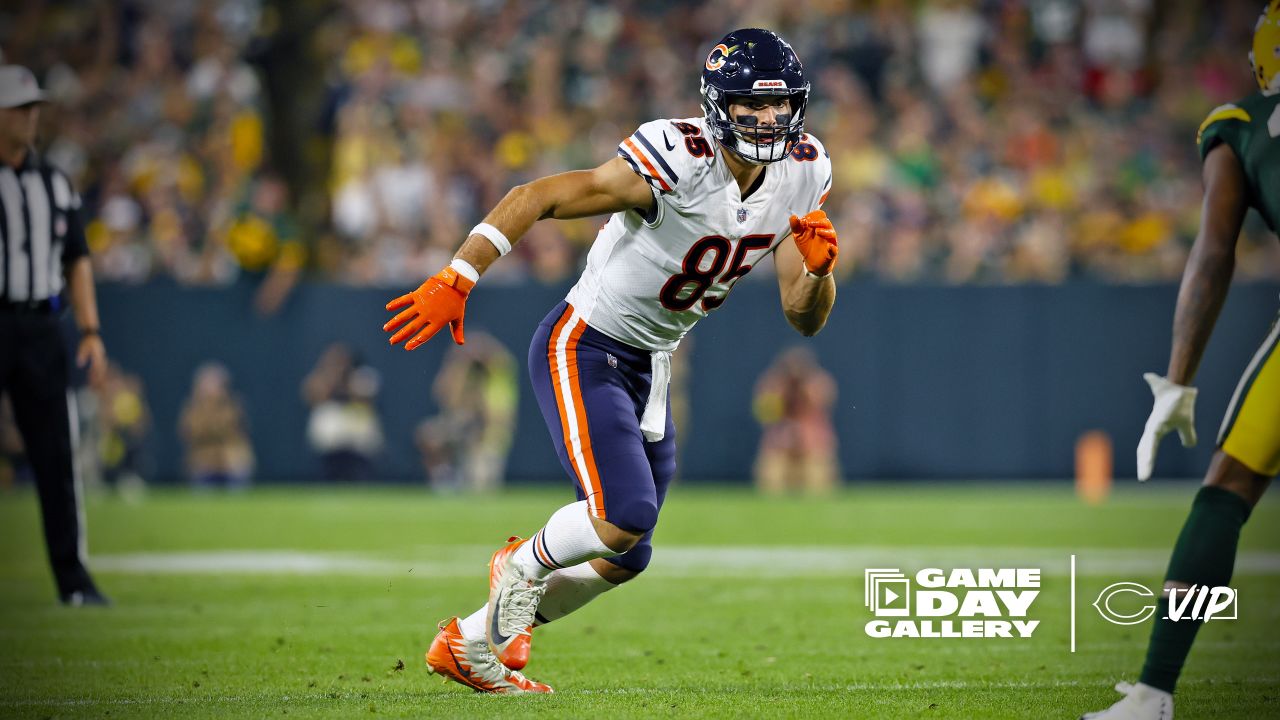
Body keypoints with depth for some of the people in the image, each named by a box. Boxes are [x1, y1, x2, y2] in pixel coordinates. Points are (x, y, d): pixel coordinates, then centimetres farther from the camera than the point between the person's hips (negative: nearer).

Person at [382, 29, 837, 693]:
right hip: (582, 348, -8)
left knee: (623, 557, 11)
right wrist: (455, 282, -31)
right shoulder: (678, 165, -26)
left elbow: (805, 318, 1)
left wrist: (818, 269, -21)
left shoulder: (801, 173, -4)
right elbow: (536, 197, -25)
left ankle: (468, 645, 28)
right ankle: (527, 563, 9)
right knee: (626, 517, -24)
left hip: (647, 366, 8)